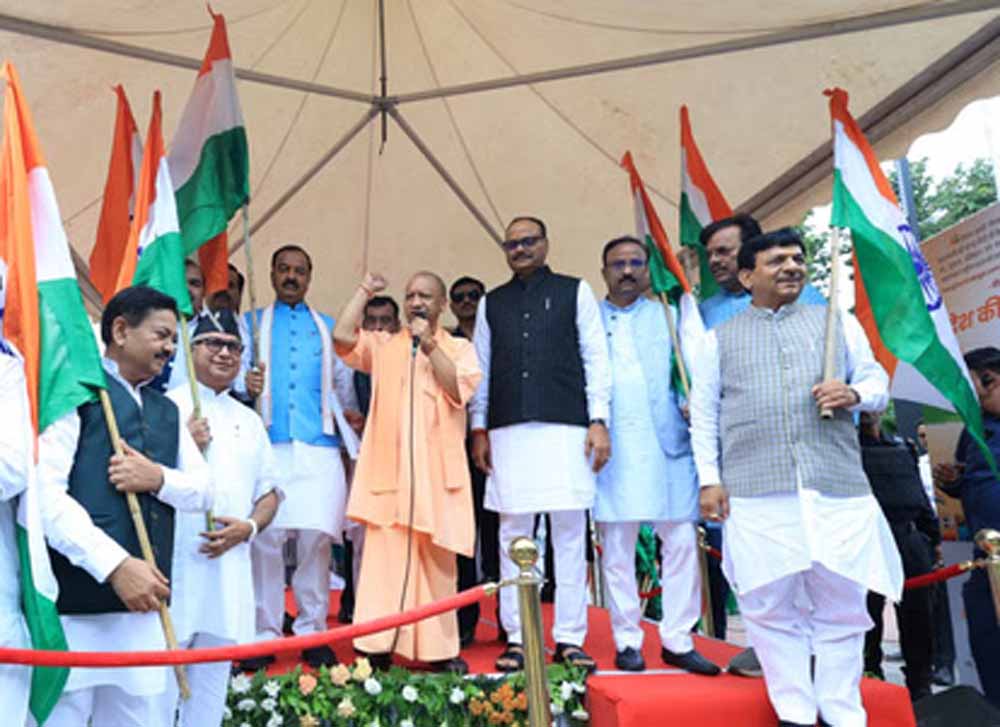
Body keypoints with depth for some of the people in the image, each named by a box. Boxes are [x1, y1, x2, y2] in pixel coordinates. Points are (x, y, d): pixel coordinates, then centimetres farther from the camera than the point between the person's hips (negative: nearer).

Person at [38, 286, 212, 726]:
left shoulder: (167, 411, 19)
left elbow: (204, 491, 15)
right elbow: (44, 494, -14)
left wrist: (160, 479, -6)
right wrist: (115, 565, -20)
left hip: (144, 600, 6)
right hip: (75, 601, -6)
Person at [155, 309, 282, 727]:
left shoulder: (249, 420, 16)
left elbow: (270, 492, 15)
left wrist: (248, 527, -2)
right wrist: (185, 448, -14)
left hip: (230, 566, 5)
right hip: (174, 564, -4)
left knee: (213, 681, 13)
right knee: (161, 680, -3)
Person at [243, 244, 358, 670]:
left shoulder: (328, 328, 19)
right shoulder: (251, 324, 17)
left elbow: (343, 385, 22)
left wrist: (351, 431, 15)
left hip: (318, 449, 1)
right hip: (266, 447, 0)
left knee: (316, 537, -3)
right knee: (264, 538, -4)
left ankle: (313, 631, 9)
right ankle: (265, 632, 8)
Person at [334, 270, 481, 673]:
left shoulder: (459, 348, 11)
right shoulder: (383, 345, 14)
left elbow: (460, 390, -6)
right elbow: (342, 337, -3)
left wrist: (430, 345, -10)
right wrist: (364, 291, 5)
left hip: (437, 471, 0)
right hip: (388, 469, 0)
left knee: (437, 561, 7)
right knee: (383, 557, -3)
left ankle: (440, 648, 17)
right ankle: (377, 648, 5)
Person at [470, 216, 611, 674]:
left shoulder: (575, 292, 10)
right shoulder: (492, 303, 16)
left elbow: (595, 358, 5)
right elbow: (481, 369, 15)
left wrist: (598, 420, -3)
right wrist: (479, 428, 8)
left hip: (566, 427, -2)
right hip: (509, 431, 2)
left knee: (570, 533, 1)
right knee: (513, 534, 4)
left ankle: (569, 638, 10)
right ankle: (516, 638, 13)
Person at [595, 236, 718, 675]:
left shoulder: (667, 316, 14)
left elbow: (690, 371, 13)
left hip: (667, 445, 1)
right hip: (612, 450, -1)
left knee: (682, 543, 1)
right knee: (617, 550, 3)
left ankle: (677, 640, 12)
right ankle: (627, 642, 14)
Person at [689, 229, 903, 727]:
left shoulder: (839, 322, 16)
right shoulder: (720, 339, 13)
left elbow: (878, 380, 16)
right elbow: (703, 414, 9)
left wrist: (855, 394, -8)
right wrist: (709, 479, 0)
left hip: (838, 487, 1)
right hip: (756, 494, -1)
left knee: (842, 604, 6)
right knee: (771, 607, 3)